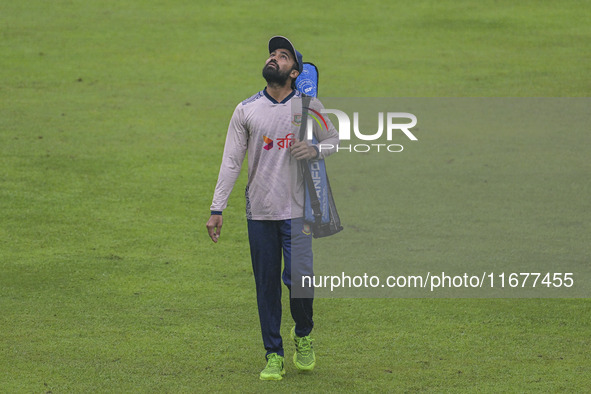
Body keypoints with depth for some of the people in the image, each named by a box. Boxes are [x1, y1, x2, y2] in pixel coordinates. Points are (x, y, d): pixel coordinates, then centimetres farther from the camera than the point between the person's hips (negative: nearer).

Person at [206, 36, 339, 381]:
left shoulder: (309, 106, 1)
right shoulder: (246, 110, 3)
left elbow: (335, 139, 13)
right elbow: (231, 162, 4)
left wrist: (316, 150, -11)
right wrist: (217, 210, -1)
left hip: (297, 210, -1)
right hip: (259, 212, 1)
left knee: (299, 277, -13)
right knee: (267, 285, 4)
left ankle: (303, 335, 16)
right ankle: (274, 356, 13)